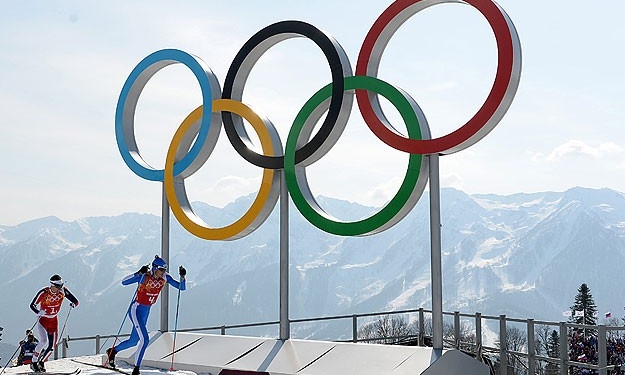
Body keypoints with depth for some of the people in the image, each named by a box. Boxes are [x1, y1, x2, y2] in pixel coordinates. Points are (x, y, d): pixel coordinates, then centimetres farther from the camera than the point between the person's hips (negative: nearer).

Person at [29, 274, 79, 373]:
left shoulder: (63, 291, -13)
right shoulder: (43, 293, -22)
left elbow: (76, 301, -10)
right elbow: (32, 305, -18)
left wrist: (73, 304, -33)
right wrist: (38, 312, -37)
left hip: (54, 321, 4)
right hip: (43, 320, -4)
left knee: (52, 345, -1)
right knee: (43, 341, -23)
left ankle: (41, 362, 22)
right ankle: (34, 362, -6)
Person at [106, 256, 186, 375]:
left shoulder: (164, 278, -6)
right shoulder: (144, 276, -21)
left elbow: (181, 287, -4)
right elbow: (124, 282, -29)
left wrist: (183, 276, -22)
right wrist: (139, 273, -40)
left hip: (146, 312, 7)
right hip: (136, 310, -7)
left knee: (133, 341, 18)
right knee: (145, 340, -19)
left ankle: (112, 351, 43)